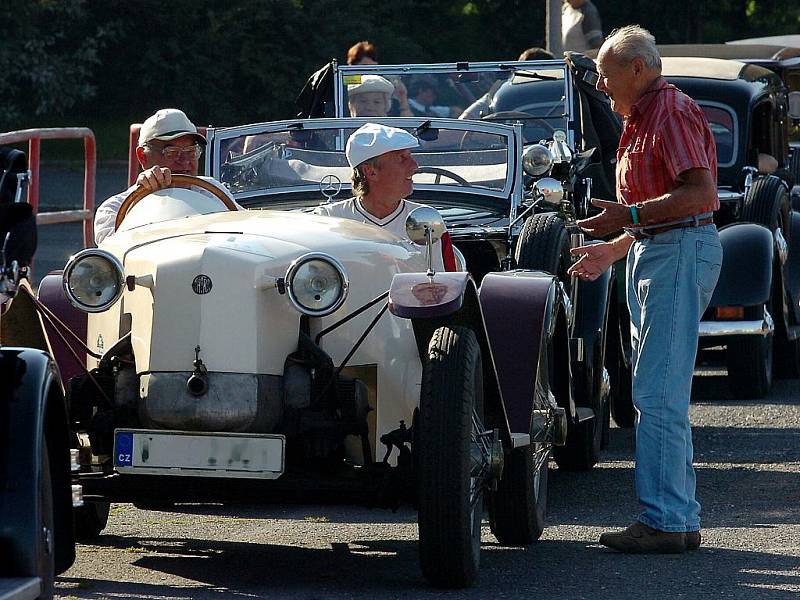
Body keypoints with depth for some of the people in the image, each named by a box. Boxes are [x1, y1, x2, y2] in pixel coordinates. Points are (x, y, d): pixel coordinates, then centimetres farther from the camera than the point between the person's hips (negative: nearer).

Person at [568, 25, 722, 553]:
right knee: (658, 395, 10)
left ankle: (665, 523, -13)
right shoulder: (642, 119, 22)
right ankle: (682, 519, 14)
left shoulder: (672, 112, -10)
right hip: (653, 252, 11)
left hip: (681, 252, -11)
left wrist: (630, 215, -24)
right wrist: (611, 251, 28)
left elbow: (700, 193, -21)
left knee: (658, 395, -13)